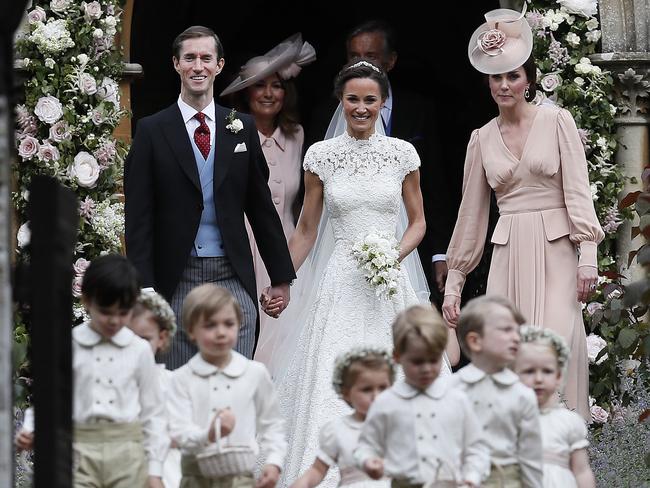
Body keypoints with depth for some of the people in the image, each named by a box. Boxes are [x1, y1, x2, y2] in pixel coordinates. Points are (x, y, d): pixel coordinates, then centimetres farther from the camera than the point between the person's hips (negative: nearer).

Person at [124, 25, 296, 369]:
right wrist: (143, 288, -10)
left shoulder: (242, 127, 8)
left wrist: (281, 277, 12)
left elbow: (262, 207, 12)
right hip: (176, 281, -2)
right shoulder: (152, 131, 1)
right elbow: (139, 218, -3)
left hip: (234, 279, 2)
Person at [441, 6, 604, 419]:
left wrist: (588, 256, -13)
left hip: (555, 250, -3)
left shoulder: (557, 121, 1)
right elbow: (471, 213, 15)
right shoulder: (482, 139, 11)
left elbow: (578, 190, -4)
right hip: (508, 254, 3)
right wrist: (454, 284, 14)